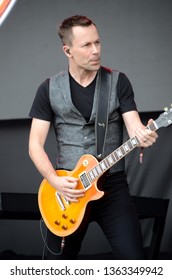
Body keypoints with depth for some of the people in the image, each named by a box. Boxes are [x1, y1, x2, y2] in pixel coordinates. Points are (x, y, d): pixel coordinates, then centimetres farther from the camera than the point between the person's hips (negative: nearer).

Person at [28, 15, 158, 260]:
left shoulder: (119, 82, 2)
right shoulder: (49, 89, 3)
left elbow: (134, 127, -6)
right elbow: (35, 144, 2)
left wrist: (143, 135, -31)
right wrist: (55, 181, -14)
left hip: (112, 184, -1)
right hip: (66, 188, 1)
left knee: (133, 260, -12)